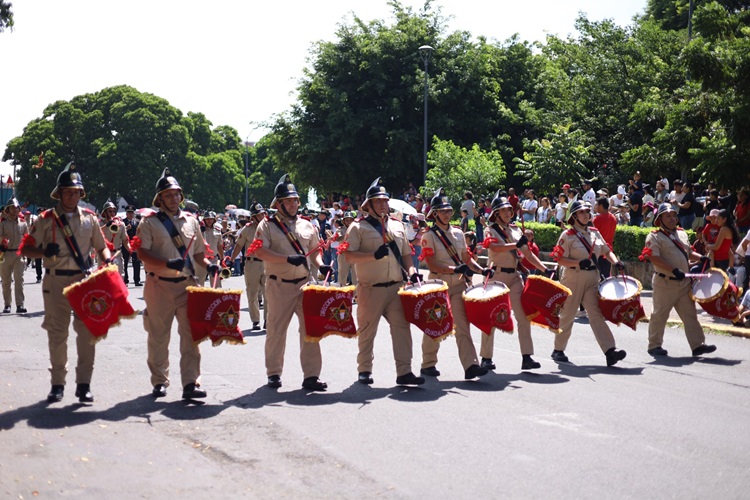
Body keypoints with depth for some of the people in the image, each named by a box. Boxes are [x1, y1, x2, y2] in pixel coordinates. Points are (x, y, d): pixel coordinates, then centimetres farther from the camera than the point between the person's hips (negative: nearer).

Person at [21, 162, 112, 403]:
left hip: (84, 279, 1)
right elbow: (26, 249, 2)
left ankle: (84, 383, 2)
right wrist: (45, 252, -17)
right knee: (57, 332, 4)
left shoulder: (89, 218, 8)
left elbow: (101, 246, 16)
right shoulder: (46, 219, 2)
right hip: (56, 281, -1)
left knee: (87, 330, -4)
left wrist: (107, 259, -6)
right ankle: (58, 383, 14)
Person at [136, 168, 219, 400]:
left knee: (191, 334, -6)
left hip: (187, 285, 3)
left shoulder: (190, 220, 13)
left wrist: (208, 265, 0)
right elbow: (142, 253, -9)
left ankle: (191, 383, -7)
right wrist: (168, 264, -21)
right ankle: (159, 382, 21)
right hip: (160, 285, -2)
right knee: (159, 337, 7)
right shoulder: (150, 222, 0)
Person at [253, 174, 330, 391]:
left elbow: (314, 250, 20)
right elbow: (260, 252, -14)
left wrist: (320, 265, -2)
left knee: (310, 329, -2)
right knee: (276, 330, 4)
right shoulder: (267, 225, -2)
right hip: (279, 285, -3)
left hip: (304, 283, 3)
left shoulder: (307, 225, 12)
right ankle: (274, 373, 17)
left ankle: (311, 375, 2)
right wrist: (288, 259, -23)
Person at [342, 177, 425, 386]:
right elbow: (349, 255, -11)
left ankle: (404, 371, 0)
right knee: (367, 331, 5)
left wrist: (412, 271, 4)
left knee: (402, 327, -3)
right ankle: (364, 371, 18)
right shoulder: (358, 227, -2)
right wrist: (374, 255, -22)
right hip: (370, 288, -4)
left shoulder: (397, 226, 15)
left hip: (396, 287, 4)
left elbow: (406, 253, 22)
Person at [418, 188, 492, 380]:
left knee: (463, 324, -6)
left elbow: (466, 258, 15)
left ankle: (470, 365, -14)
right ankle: (428, 364, 22)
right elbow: (431, 264, -16)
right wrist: (455, 269, -26)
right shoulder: (429, 236, -7)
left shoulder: (458, 233, 10)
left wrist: (481, 270, -2)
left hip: (458, 284, 4)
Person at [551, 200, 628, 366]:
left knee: (597, 314, -6)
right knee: (567, 316, 6)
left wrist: (615, 262, -1)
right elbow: (560, 259, -11)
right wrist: (579, 263, -25)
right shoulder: (568, 235, -6)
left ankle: (610, 351, -17)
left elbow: (606, 251, 19)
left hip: (592, 279, 4)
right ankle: (558, 350, 22)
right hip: (573, 279, -4)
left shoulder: (595, 233, 11)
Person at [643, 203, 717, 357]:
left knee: (690, 315, 3)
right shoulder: (654, 237, -8)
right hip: (665, 283, -6)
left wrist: (700, 258, 4)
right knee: (660, 315, 3)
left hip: (684, 282, 6)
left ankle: (698, 345, 4)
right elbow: (654, 258, -19)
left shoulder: (682, 233, 15)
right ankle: (654, 345, 15)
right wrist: (674, 270, -27)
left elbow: (688, 252, 25)